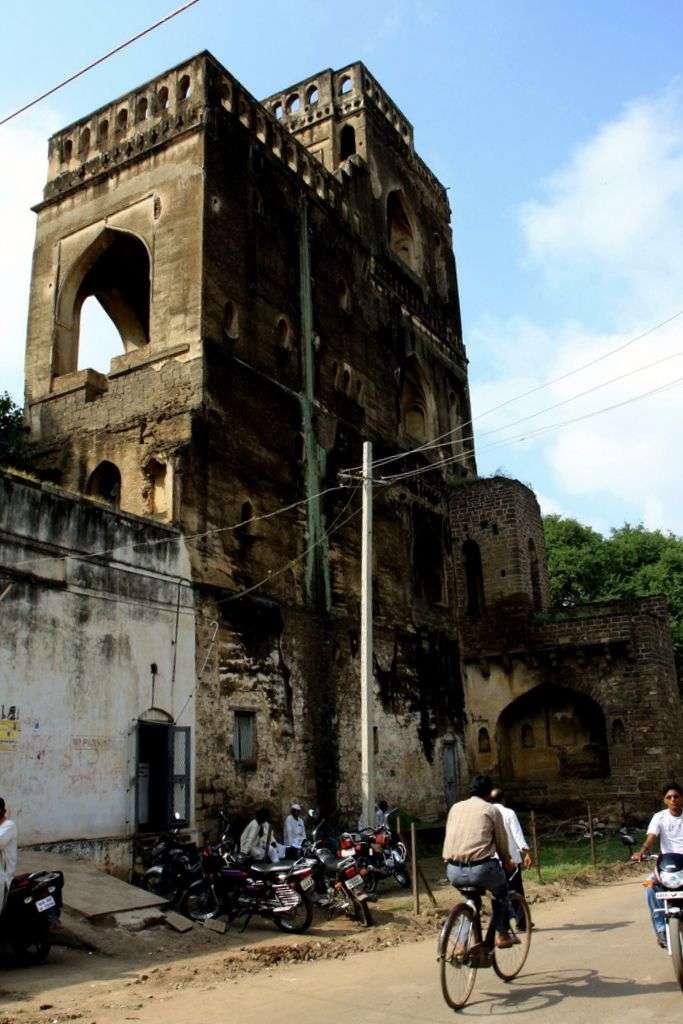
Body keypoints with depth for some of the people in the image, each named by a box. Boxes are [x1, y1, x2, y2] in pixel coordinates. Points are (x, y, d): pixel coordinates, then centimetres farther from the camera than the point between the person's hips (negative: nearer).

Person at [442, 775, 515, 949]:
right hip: (480, 869, -4)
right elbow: (501, 842, 12)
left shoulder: (455, 807, 17)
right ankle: (502, 935, 27)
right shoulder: (491, 810, 5)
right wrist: (507, 862, 32)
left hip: (453, 872, 4)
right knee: (501, 890, 29)